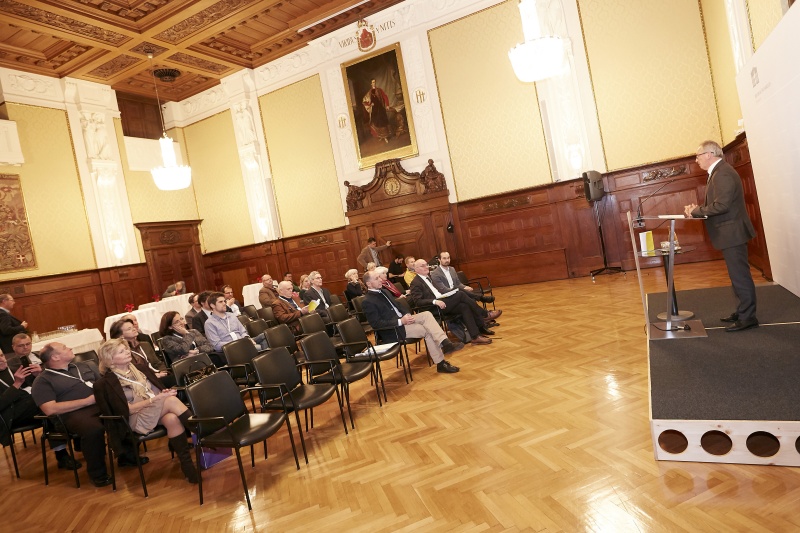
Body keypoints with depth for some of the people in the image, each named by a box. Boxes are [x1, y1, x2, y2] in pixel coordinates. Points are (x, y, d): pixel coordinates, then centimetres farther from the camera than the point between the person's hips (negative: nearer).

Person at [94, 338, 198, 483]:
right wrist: (155, 399, -18)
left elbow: (159, 390, 19)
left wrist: (165, 393, -5)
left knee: (173, 419, -32)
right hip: (137, 420, -5)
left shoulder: (140, 369, 17)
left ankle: (187, 462, -31)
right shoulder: (107, 383, -2)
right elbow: (128, 410, -9)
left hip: (159, 412, 5)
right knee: (172, 401, -32)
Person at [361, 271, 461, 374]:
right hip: (392, 330, -8)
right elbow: (376, 323, -19)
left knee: (427, 314, -15)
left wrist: (405, 316, -2)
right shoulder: (368, 301, -13)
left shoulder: (382, 291, 14)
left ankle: (445, 343, -28)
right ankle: (441, 363, -12)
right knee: (427, 331, -18)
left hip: (401, 319, 8)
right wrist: (401, 321, -22)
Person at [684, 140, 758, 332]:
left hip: (731, 233, -11)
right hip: (729, 233, 11)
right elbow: (717, 203, 17)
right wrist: (698, 209, 1)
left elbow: (721, 205, -26)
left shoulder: (722, 174, -18)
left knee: (740, 274, -5)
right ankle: (743, 311, 26)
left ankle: (747, 317, 2)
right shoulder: (719, 172, 16)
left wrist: (695, 211, -16)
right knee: (738, 273, 16)